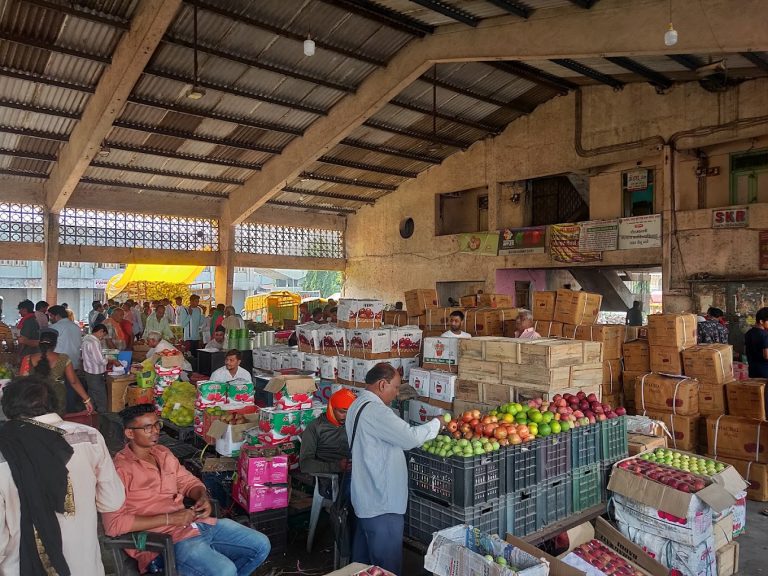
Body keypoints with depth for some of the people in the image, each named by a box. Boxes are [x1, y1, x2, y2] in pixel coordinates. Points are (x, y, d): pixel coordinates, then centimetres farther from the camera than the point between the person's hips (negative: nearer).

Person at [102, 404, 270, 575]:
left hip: (197, 523, 8)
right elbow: (113, 524, -21)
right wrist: (169, 519, -20)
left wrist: (203, 497, -3)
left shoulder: (163, 453, 12)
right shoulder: (120, 469, -14)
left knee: (261, 545, 4)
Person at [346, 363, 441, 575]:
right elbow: (409, 438, -25)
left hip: (366, 500, 11)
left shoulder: (358, 406, 11)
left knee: (363, 559, 20)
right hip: (382, 504, -11)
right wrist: (436, 424, -9)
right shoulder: (374, 410, -23)